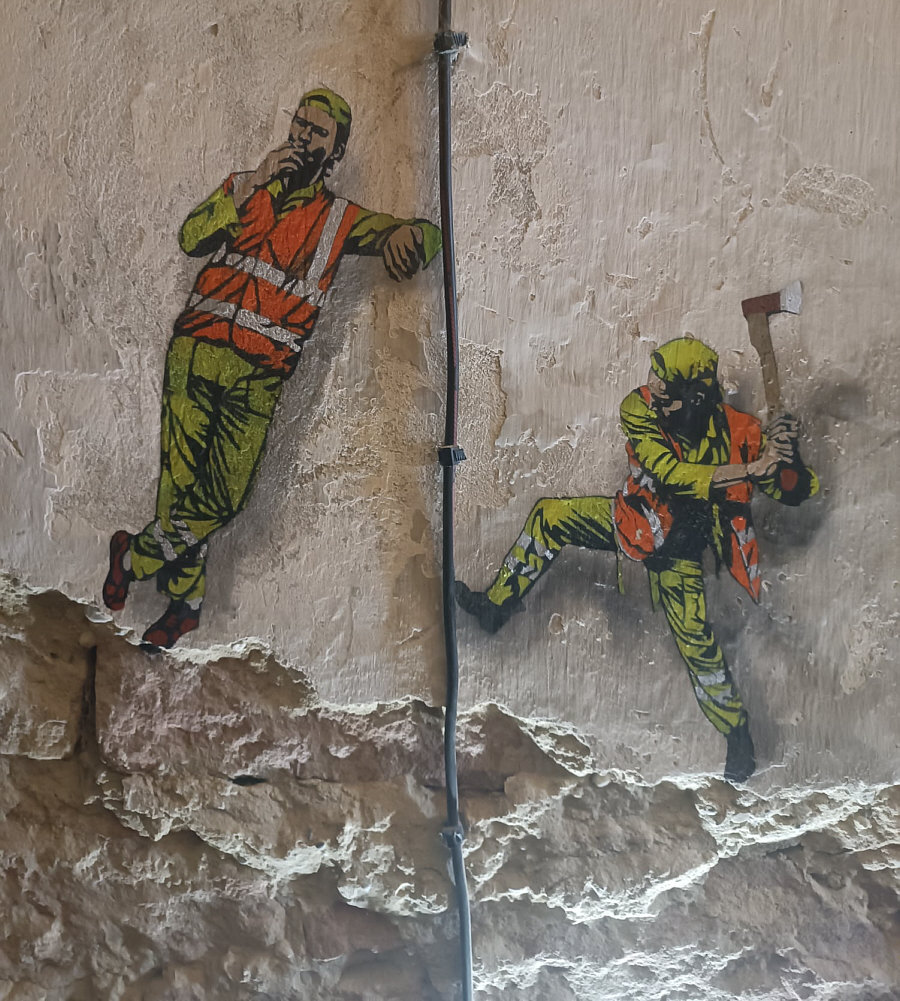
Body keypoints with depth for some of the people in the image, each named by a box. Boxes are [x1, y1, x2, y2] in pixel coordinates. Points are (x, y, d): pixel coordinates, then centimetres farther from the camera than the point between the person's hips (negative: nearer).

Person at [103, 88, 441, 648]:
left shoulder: (340, 220, 14)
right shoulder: (244, 188, 17)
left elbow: (428, 234, 10)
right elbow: (193, 238, 1)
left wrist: (406, 232, -14)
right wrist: (256, 183, -6)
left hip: (259, 375, 0)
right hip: (198, 350, 0)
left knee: (223, 500, -6)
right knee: (181, 480, -9)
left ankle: (134, 555, 19)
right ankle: (186, 601, 13)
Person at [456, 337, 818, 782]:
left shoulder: (738, 431, -26)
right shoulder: (639, 408, -23)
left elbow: (797, 491, -20)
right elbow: (669, 473, -35)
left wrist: (783, 453, -41)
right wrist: (747, 470, -39)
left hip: (677, 544, -3)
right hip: (634, 516, 4)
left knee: (694, 640, -10)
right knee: (549, 515, -1)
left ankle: (736, 730, 14)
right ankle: (496, 605, 14)